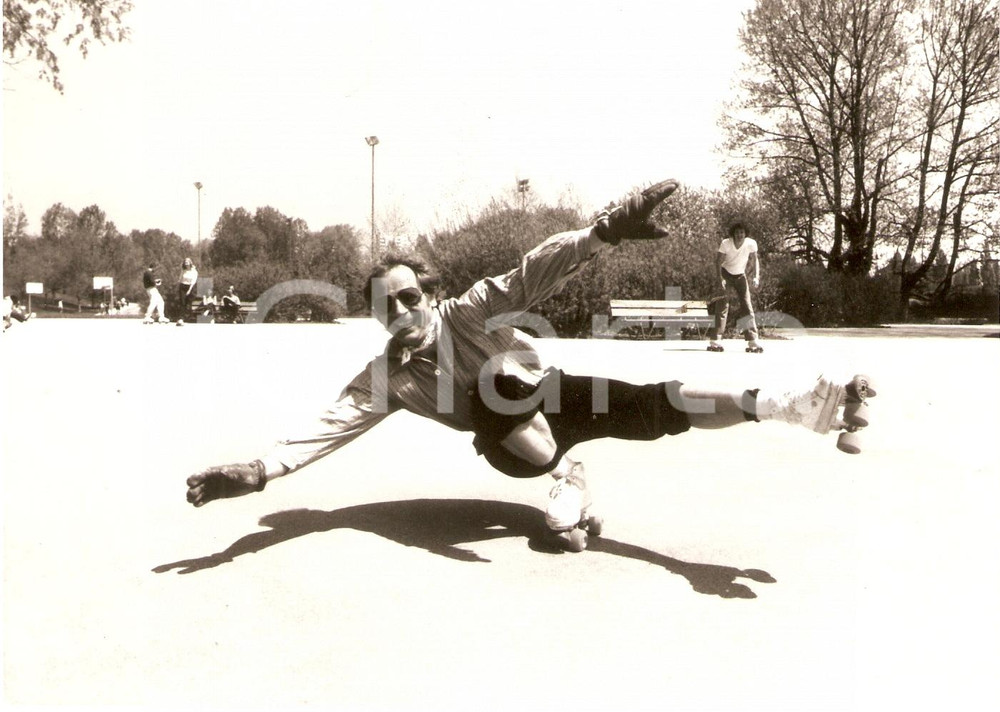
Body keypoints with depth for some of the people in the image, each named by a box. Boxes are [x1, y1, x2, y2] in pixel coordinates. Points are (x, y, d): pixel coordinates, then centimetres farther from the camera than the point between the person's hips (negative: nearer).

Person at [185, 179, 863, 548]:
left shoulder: (470, 310, -17)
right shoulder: (386, 377, -11)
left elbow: (538, 270, -27)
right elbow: (332, 424, -20)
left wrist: (607, 231, -40)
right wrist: (259, 471, -33)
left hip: (560, 397, 0)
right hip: (512, 443, 1)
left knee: (655, 406, -21)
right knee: (495, 390, -35)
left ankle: (782, 405, -21)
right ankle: (567, 479, -21)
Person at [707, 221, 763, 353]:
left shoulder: (751, 243, -18)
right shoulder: (725, 243, -23)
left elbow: (754, 260, -5)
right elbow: (718, 262, -18)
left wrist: (756, 277, -19)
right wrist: (720, 279, -31)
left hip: (740, 275, 2)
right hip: (726, 274, -2)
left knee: (747, 306, -5)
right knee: (722, 306, -10)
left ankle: (752, 342, -2)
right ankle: (714, 341, -8)